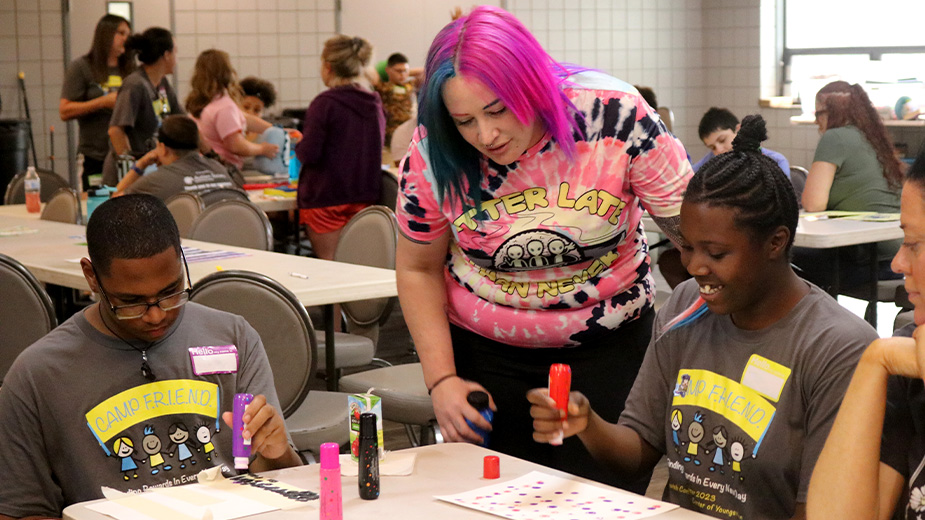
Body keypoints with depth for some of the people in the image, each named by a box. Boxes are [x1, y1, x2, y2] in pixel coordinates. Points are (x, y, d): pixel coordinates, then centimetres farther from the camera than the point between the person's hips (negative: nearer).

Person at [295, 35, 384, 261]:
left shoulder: (325, 104, -14)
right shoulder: (374, 104, 7)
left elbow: (309, 154, -18)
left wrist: (298, 146, 5)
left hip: (326, 199, -6)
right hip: (366, 197, 6)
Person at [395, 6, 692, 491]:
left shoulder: (615, 115, -20)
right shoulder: (434, 155, -14)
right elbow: (418, 269, -1)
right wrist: (441, 379, -8)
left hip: (609, 342, -1)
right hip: (486, 351, 1)